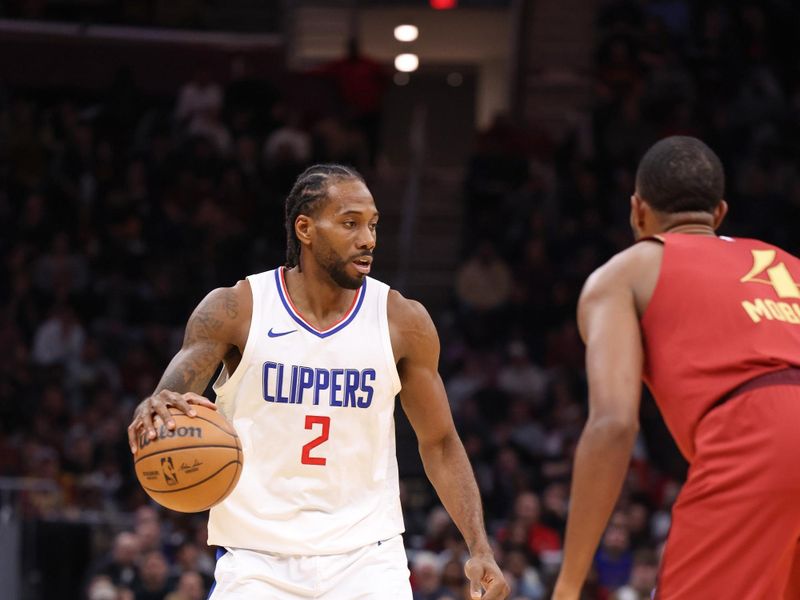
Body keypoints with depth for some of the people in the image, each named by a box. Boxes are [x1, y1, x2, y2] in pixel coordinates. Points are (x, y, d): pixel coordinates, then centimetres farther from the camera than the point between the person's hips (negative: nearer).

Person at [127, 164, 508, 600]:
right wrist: (155, 411, -41)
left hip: (365, 556, 1)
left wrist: (479, 550, -3)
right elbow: (170, 395, -15)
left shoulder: (402, 322, 0)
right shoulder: (235, 310, -5)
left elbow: (439, 443, 7)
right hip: (258, 557, -1)